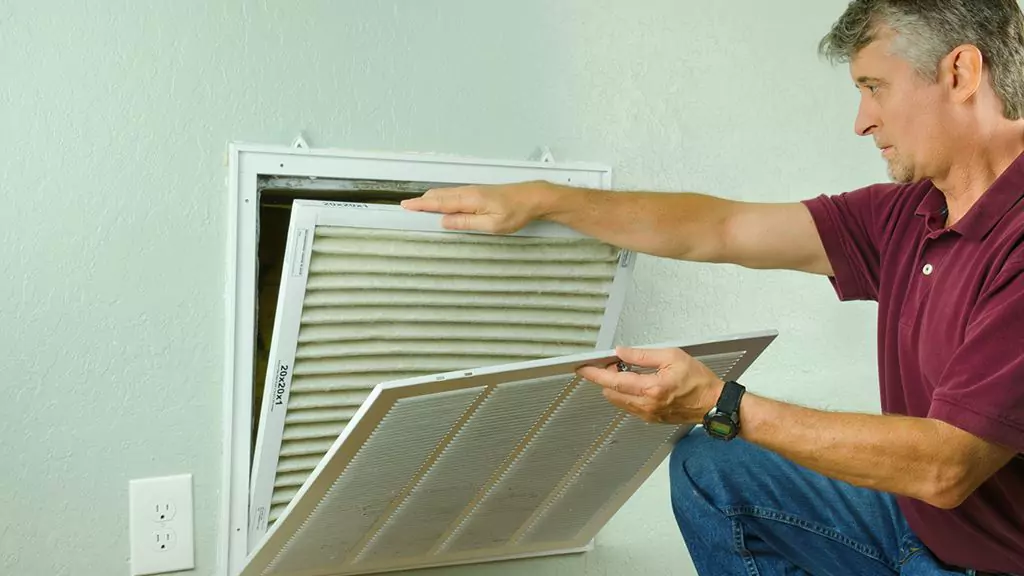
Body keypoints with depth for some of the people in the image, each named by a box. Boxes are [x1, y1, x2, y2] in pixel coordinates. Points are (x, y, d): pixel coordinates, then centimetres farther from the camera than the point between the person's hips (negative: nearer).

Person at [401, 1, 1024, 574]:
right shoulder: (916, 211, -1)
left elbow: (945, 468, -28)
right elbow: (722, 230, 1)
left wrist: (722, 406, -25)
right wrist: (537, 199, 1)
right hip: (912, 519, 7)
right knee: (709, 467, 7)